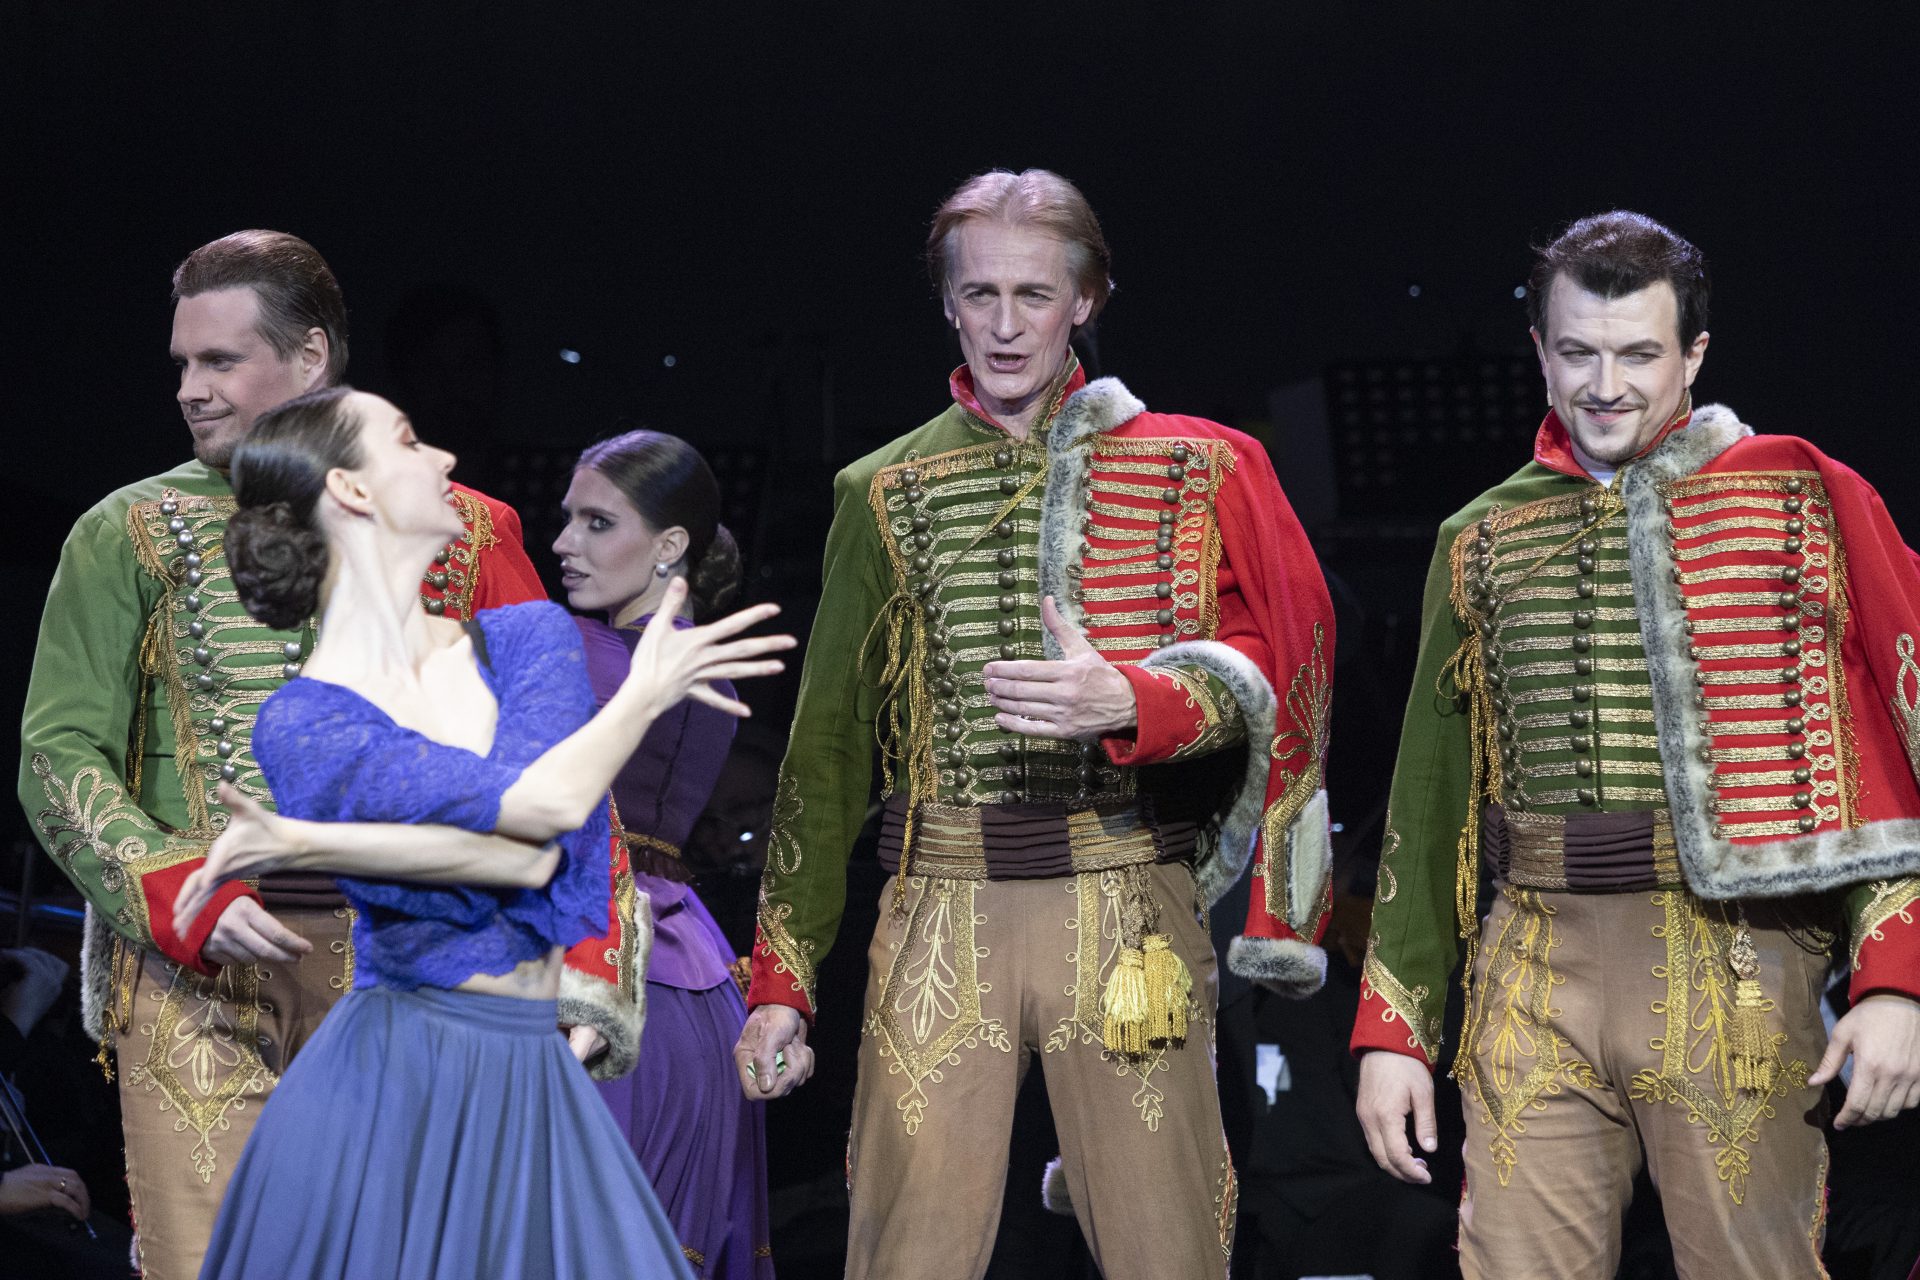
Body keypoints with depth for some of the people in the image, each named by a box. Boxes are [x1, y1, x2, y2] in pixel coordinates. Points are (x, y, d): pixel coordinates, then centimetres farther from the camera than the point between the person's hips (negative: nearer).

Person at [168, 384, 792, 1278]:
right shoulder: (301, 725, -8)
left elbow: (532, 857, -12)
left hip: (535, 1083, 4)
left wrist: (305, 845, -16)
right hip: (390, 1090, -4)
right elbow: (542, 807, -18)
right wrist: (647, 692, -4)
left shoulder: (529, 637, 5)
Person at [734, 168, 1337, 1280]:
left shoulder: (1189, 469, 8)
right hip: (944, 908, 1)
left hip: (1131, 905, -1)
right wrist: (781, 979, 8)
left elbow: (1256, 676, -1)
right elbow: (829, 747, 13)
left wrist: (1127, 704, -23)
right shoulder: (887, 494, 13)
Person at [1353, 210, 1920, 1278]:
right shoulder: (1483, 541, 15)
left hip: (1738, 967, -3)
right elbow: (1430, 798, 17)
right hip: (1536, 980, 3)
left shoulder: (1803, 499, 4)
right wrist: (1392, 1025, 10)